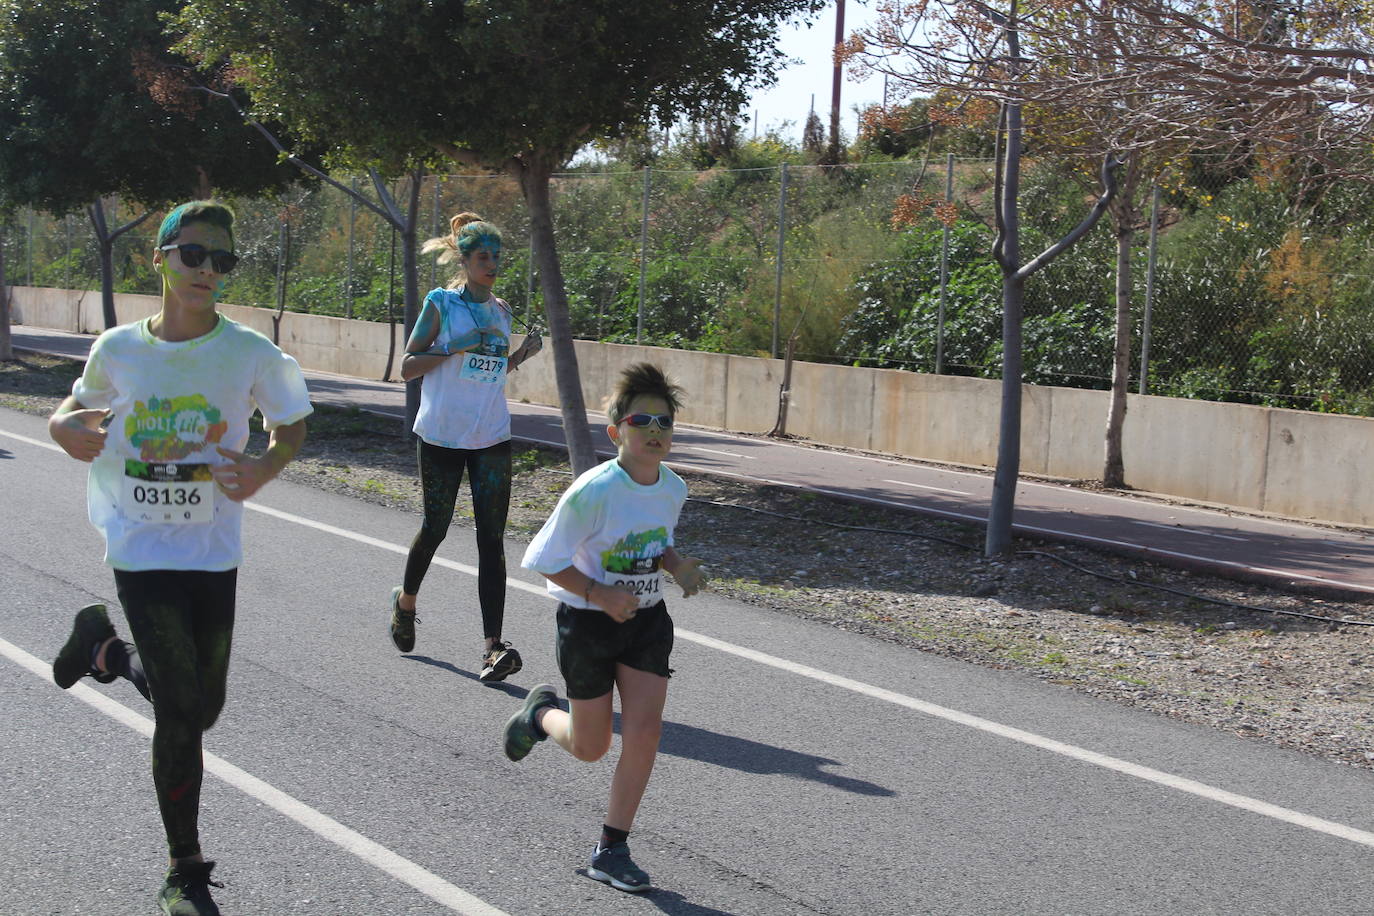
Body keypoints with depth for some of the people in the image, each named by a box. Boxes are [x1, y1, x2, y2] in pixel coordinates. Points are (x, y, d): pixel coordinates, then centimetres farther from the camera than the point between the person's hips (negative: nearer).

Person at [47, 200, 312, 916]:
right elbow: (84, 402, 16)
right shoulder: (117, 349, -4)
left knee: (200, 708, 12)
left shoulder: (250, 353, -7)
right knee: (181, 710, -6)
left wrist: (264, 469, -16)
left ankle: (103, 648, 41)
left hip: (214, 554, 2)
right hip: (142, 552, -2)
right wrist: (64, 424, -9)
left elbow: (291, 425, 6)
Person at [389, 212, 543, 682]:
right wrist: (456, 347, -18)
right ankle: (406, 601, 39)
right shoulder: (441, 303, -4)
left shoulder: (501, 310, 11)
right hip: (442, 436, -3)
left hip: (492, 438, 3)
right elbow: (408, 366, -5)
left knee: (492, 538, -7)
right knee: (435, 528, 8)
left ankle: (492, 648, -13)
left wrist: (522, 354, 4)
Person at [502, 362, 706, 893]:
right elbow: (546, 561, -16)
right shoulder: (592, 492, -23)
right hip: (588, 623, -4)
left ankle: (611, 850, 6)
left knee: (645, 730, -8)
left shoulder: (673, 489, -4)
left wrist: (678, 567, -6)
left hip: (647, 621, 4)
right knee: (590, 748, 9)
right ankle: (541, 712, 44)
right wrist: (599, 594, -25)